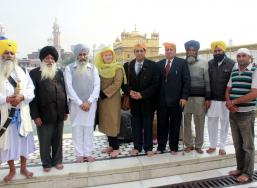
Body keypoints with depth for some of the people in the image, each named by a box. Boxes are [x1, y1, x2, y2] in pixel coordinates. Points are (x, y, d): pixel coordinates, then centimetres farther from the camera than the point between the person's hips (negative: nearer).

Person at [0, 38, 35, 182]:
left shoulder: (23, 71, 6)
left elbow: (31, 89, 0)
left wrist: (22, 97, -18)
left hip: (22, 112, 2)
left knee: (23, 139, 10)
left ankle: (23, 168, 29)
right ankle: (12, 170, 27)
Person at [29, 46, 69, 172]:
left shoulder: (59, 72, 11)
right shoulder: (34, 73, -3)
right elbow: (33, 95, -8)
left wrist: (66, 110, 10)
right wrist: (35, 115, -12)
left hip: (59, 114, 4)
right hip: (44, 114, -4)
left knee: (58, 139, 14)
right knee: (45, 141, 8)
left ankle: (57, 160, 30)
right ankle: (46, 163, 26)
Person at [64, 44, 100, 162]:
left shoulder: (93, 68, 6)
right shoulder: (69, 68, 0)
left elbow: (97, 85, 0)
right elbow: (69, 87, -6)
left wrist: (89, 101, -10)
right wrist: (80, 103, -12)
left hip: (90, 103, 1)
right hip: (75, 104, -1)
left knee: (89, 128, 5)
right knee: (77, 129, 4)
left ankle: (88, 153, 16)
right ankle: (80, 154, 15)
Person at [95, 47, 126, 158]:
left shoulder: (118, 68, -7)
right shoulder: (99, 68, 10)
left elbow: (117, 83, -16)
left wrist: (105, 93, -16)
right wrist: (99, 93, -2)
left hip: (112, 98, -6)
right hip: (102, 99, 6)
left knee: (112, 122, -4)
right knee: (106, 122, 9)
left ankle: (116, 148, 4)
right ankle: (111, 146, 20)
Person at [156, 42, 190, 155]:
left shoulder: (182, 63, 1)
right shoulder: (159, 64, 11)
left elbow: (186, 81, -3)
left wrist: (184, 97, -11)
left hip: (176, 100, -2)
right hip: (162, 100, 3)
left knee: (175, 125, 7)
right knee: (161, 124, 8)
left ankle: (174, 147, 21)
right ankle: (161, 147, 20)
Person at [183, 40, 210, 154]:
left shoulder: (203, 63, 3)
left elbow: (207, 81, 3)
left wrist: (208, 98, -2)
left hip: (200, 97, -1)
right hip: (185, 96, 1)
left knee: (199, 122, 5)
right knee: (187, 122, 7)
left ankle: (198, 145, 18)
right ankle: (189, 144, 19)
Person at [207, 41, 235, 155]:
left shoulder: (231, 64, -5)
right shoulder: (209, 64, 4)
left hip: (225, 99, -2)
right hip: (212, 99, 2)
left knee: (224, 123, 9)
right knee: (212, 123, 8)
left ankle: (222, 146, 22)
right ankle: (213, 145, 23)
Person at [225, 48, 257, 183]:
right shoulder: (234, 72, 11)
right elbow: (228, 90, 12)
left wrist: (233, 102, -14)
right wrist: (228, 103, -8)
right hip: (233, 113, 6)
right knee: (237, 144, 14)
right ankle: (240, 168, 28)